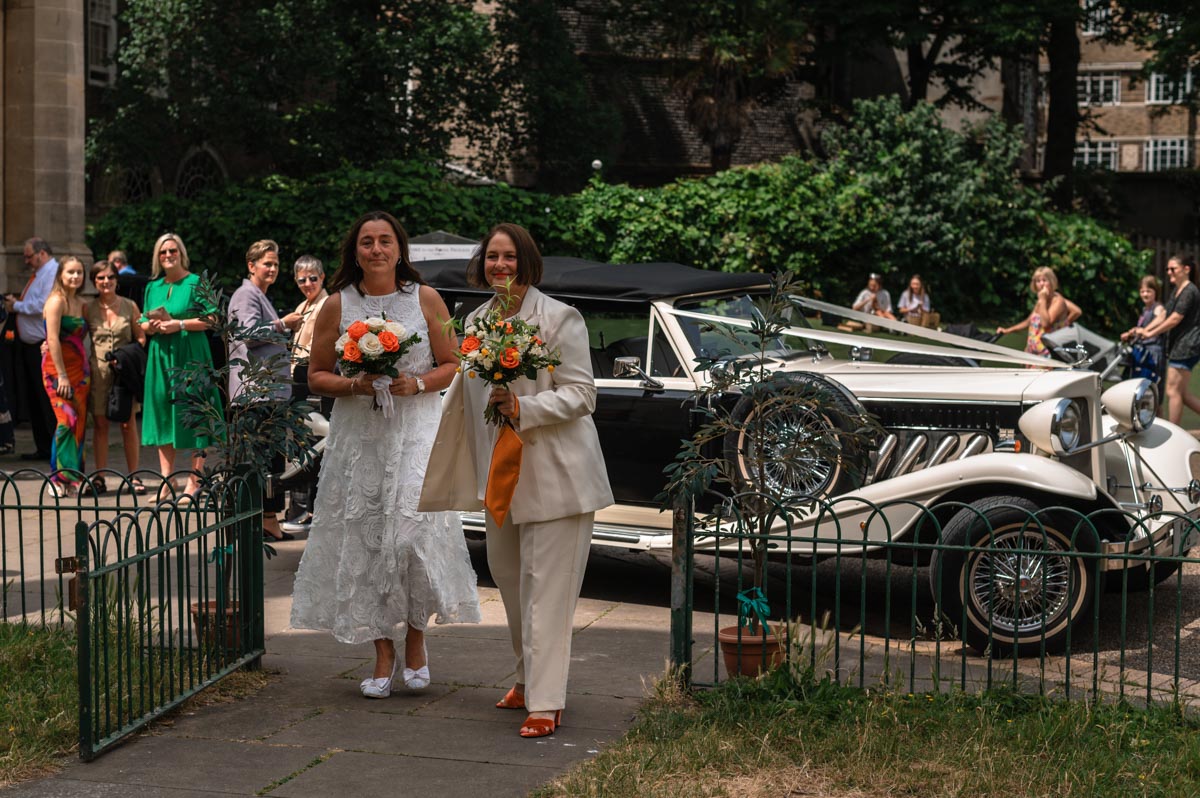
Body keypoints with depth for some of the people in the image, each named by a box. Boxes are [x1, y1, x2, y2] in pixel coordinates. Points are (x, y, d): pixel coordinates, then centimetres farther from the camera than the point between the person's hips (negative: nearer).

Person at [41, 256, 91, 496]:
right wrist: (61, 375, -18)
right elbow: (53, 339, -14)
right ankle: (63, 478, -9)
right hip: (57, 368, -7)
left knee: (79, 422, 2)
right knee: (67, 420, -14)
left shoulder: (80, 303, 15)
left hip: (79, 368, 7)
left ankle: (73, 477, 6)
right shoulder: (57, 300, -8)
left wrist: (86, 370, 5)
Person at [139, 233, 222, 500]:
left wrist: (180, 324, -15)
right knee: (163, 415, 4)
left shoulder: (196, 283, 0)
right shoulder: (153, 287, 15)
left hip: (191, 355, -5)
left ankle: (194, 481, -3)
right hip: (161, 356, 5)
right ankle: (167, 481, 8)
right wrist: (152, 326, -4)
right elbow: (143, 324, 18)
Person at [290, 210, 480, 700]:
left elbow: (453, 365, 7)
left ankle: (415, 642, 11)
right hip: (358, 437, 1)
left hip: (416, 433, -1)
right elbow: (316, 377, 8)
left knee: (414, 532, -11)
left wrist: (416, 383, -11)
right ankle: (383, 655, 12)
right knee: (364, 541, 0)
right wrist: (355, 385, -10)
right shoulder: (338, 305, 6)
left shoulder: (425, 299, 4)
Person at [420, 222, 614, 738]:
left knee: (545, 589, -7)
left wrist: (522, 408, -25)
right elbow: (461, 399, 20)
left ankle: (546, 702, -4)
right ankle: (528, 681, 33)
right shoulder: (477, 323, 11)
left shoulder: (559, 319, -9)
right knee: (510, 580, 16)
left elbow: (581, 394, -11)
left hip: (555, 476, -7)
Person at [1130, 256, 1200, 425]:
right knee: (1181, 393, 12)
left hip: (1186, 346, -10)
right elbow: (1163, 317, 13)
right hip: (1177, 347, 10)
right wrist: (1144, 330, -1)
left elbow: (1175, 319, -18)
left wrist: (1150, 333, -15)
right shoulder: (1176, 292, 18)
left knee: (1173, 392, -7)